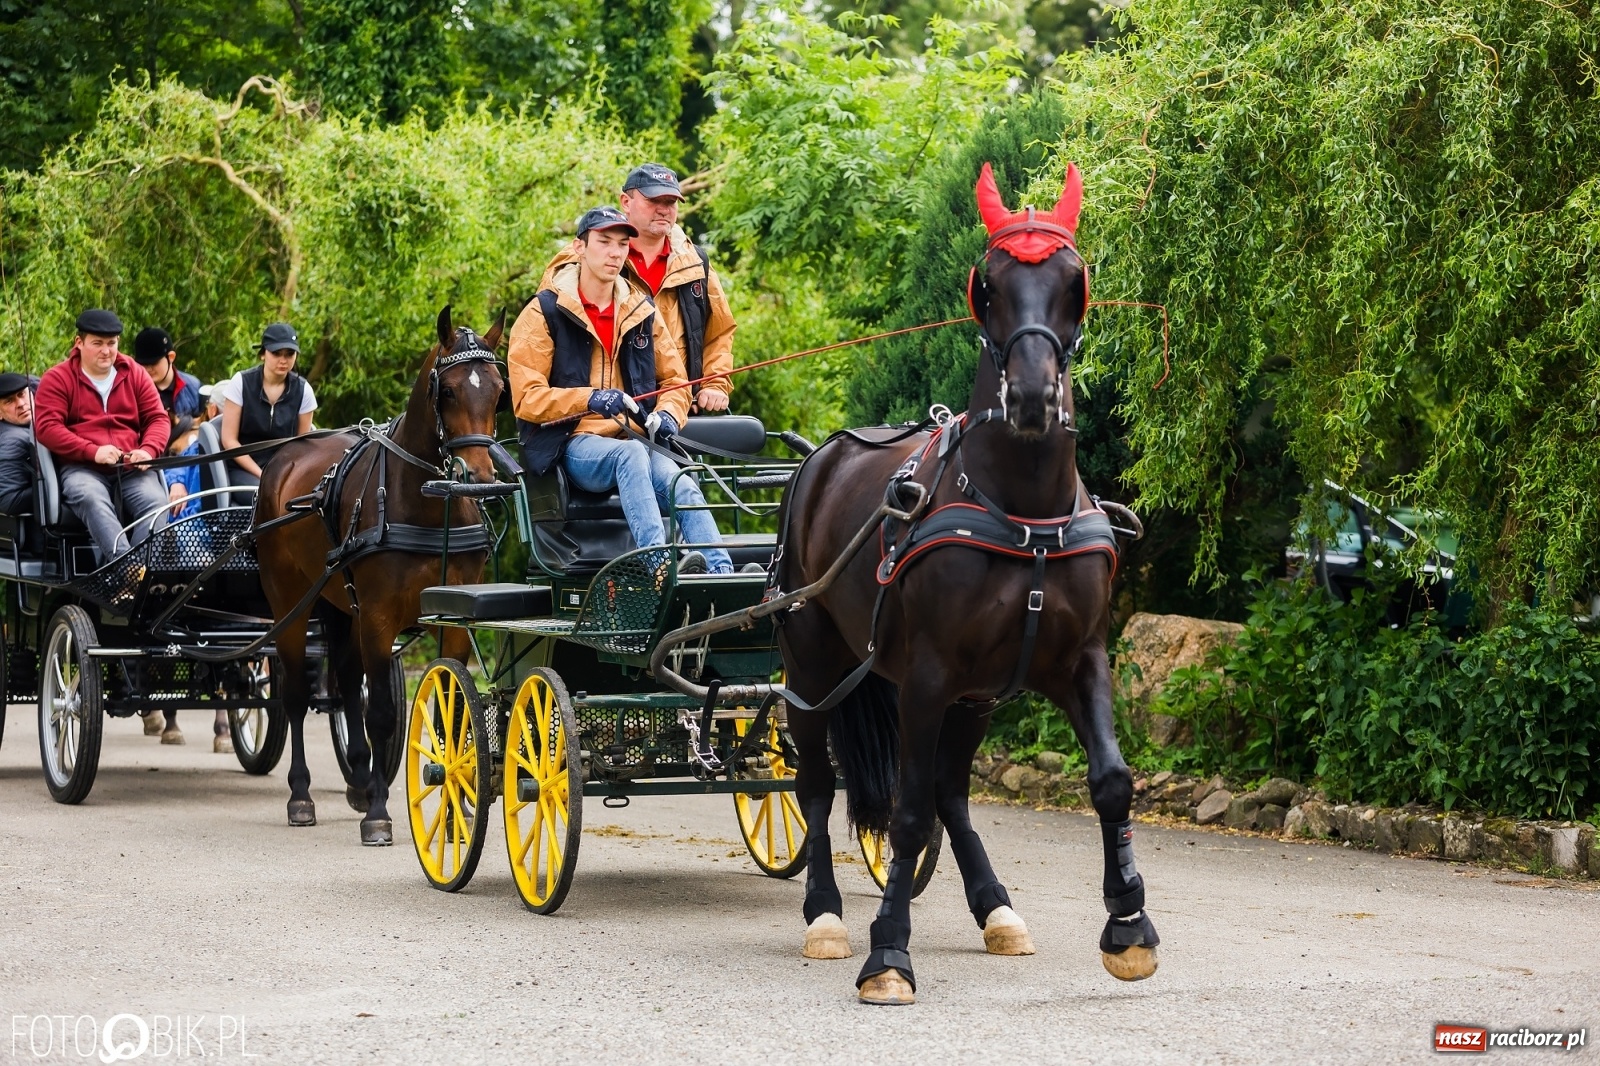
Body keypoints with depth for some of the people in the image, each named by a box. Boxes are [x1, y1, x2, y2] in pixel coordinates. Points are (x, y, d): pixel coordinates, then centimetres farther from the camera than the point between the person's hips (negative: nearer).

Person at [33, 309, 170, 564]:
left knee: (155, 500, -30)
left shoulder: (134, 374, 17)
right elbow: (46, 427, -4)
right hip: (82, 469, -3)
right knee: (93, 499, -38)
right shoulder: (57, 379, 7)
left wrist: (148, 451, -9)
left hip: (132, 469, 3)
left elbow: (158, 418, 14)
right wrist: (93, 451, -17)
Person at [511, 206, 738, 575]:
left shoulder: (642, 312, 17)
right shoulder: (544, 313, 2)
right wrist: (588, 399, -20)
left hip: (635, 442, 4)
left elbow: (674, 381, 21)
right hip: (573, 446, -4)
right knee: (631, 454, -38)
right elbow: (527, 398, -4)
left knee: (682, 485, -28)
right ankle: (660, 566, -53)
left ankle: (723, 574, -44)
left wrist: (667, 415, -3)